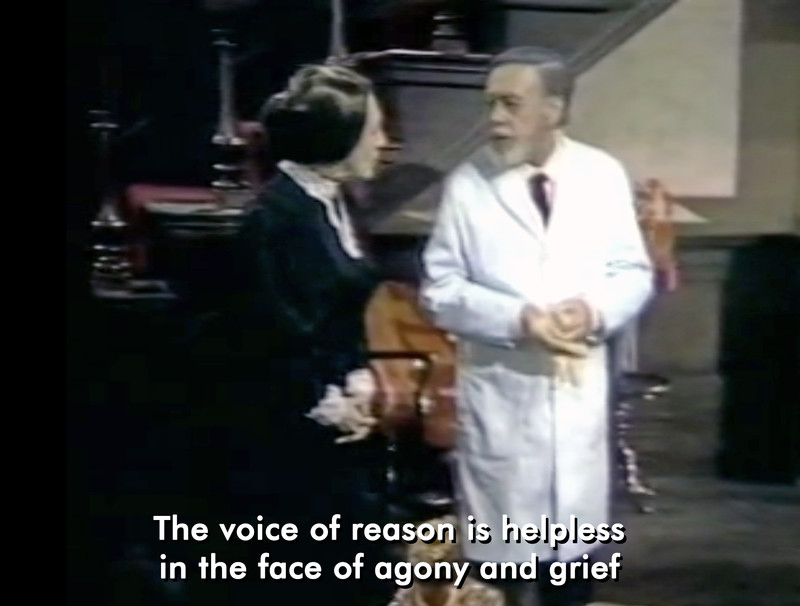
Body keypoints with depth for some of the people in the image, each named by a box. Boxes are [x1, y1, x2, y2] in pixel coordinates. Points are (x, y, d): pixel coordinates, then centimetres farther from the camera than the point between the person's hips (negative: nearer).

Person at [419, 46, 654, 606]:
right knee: (502, 547, 7)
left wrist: (597, 309, -16)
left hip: (580, 385, 2)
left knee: (576, 538, 14)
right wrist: (517, 319, -18)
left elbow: (635, 273, 5)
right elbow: (439, 289, -4)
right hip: (499, 387, -2)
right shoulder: (467, 184, -4)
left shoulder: (604, 175, 1)